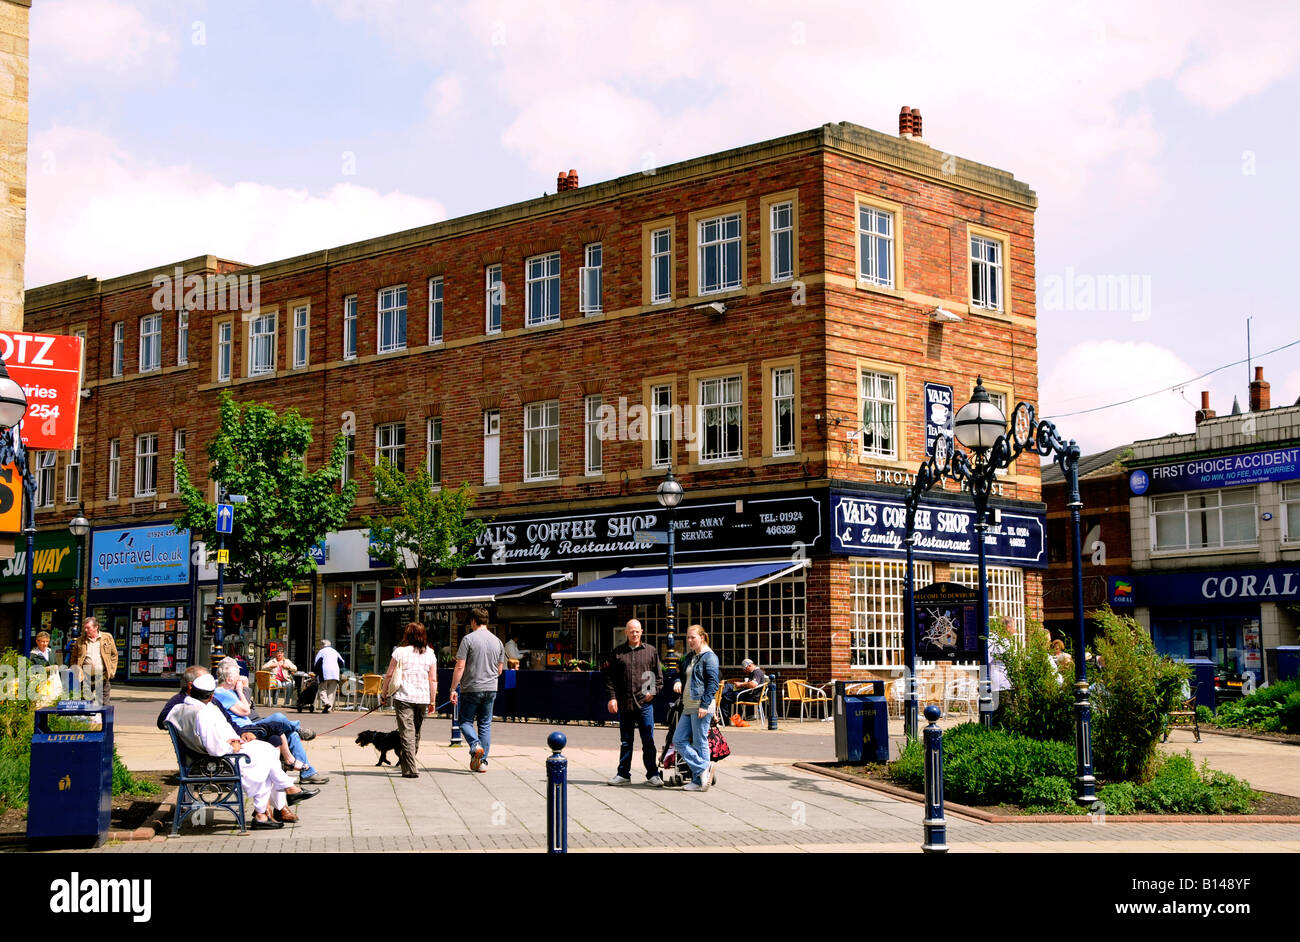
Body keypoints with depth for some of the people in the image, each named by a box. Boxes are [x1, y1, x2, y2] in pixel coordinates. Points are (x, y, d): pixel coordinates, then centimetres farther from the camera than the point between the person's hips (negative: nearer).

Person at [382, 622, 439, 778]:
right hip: (423, 698, 3)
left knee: (407, 732, -3)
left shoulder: (400, 652, -3)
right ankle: (407, 764, 28)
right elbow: (433, 680, 6)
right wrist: (433, 701, 12)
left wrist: (383, 695, 10)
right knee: (416, 733, 17)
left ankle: (410, 769, -10)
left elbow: (389, 675, -1)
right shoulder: (430, 654, 5)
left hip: (404, 697, -3)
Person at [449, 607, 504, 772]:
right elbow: (500, 670, 12)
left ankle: (475, 745, -17)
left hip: (471, 689, -4)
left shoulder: (468, 639, -8)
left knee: (466, 721, 9)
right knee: (485, 724, 11)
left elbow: (460, 667, -12)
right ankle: (482, 761, 9)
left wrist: (453, 689, -7)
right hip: (491, 689, 4)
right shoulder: (497, 641, 7)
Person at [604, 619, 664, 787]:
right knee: (625, 741, 10)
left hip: (645, 703, -1)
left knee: (648, 740, -3)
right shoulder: (618, 652, 8)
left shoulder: (651, 651, 8)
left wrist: (653, 691, -5)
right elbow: (610, 677, 7)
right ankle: (623, 774, 17)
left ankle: (652, 774, 2)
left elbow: (659, 675, 10)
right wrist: (612, 697, -2)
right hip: (624, 703, 1)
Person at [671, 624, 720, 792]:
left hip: (702, 706, -9)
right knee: (678, 740, 2)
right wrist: (677, 681, 6)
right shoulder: (689, 658, 19)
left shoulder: (709, 657, -7)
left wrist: (704, 705, -19)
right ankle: (704, 768, 2)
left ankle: (699, 781, 0)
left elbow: (713, 683, -13)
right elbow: (682, 674, 30)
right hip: (688, 707, 9)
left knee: (700, 743, -5)